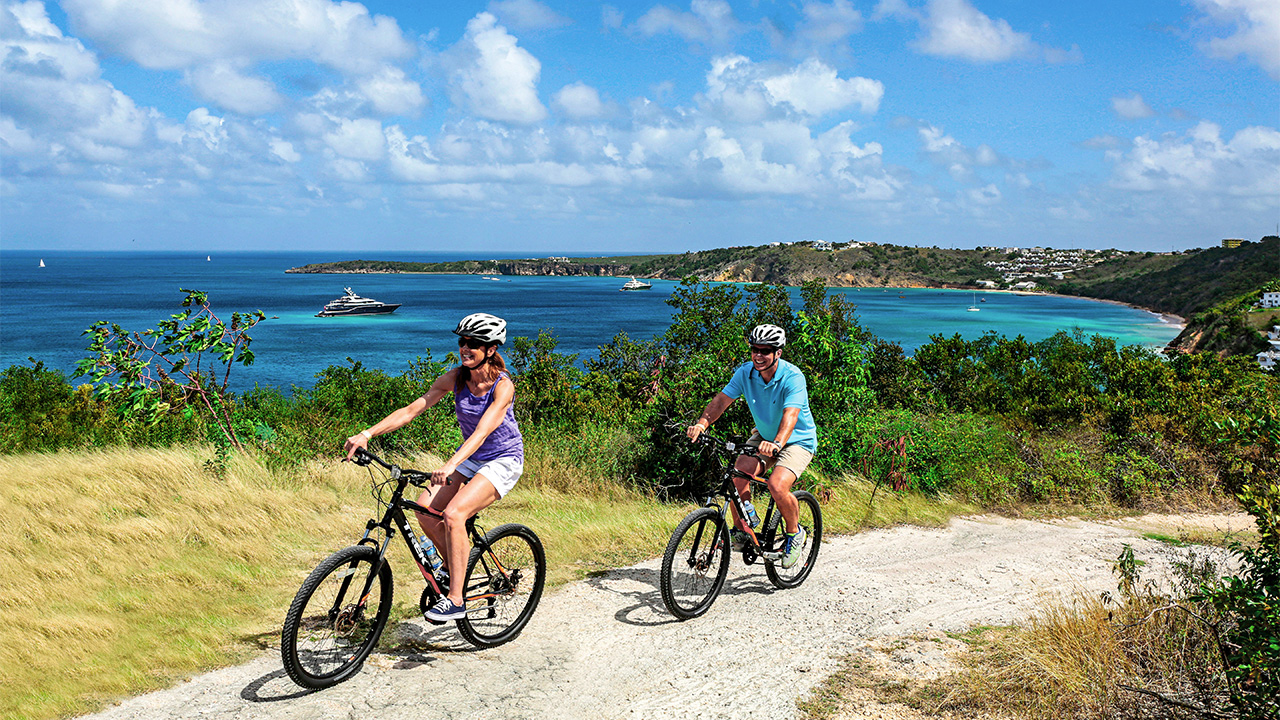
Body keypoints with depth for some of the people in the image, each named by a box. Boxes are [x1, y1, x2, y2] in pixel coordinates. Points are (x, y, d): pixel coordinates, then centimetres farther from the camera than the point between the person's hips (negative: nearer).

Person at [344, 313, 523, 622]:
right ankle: (454, 565, 14)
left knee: (453, 514, -25)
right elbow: (412, 409, -10)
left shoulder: (502, 385, -23)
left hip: (503, 460, -6)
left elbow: (482, 432, -35)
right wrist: (367, 434, -21)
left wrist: (450, 465, -50)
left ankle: (456, 600, -17)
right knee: (426, 510, -12)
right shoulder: (455, 378, -7)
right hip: (470, 456, 6)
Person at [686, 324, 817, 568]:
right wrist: (701, 424, -36)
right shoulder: (746, 372, -11)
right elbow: (722, 399, -17)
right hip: (764, 436, 5)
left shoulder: (793, 377, -27)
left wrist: (777, 444, -58)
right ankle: (740, 530, 5)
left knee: (777, 486, -28)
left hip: (797, 441, -5)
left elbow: (790, 415, -40)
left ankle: (794, 533, 1)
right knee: (738, 474, -18)